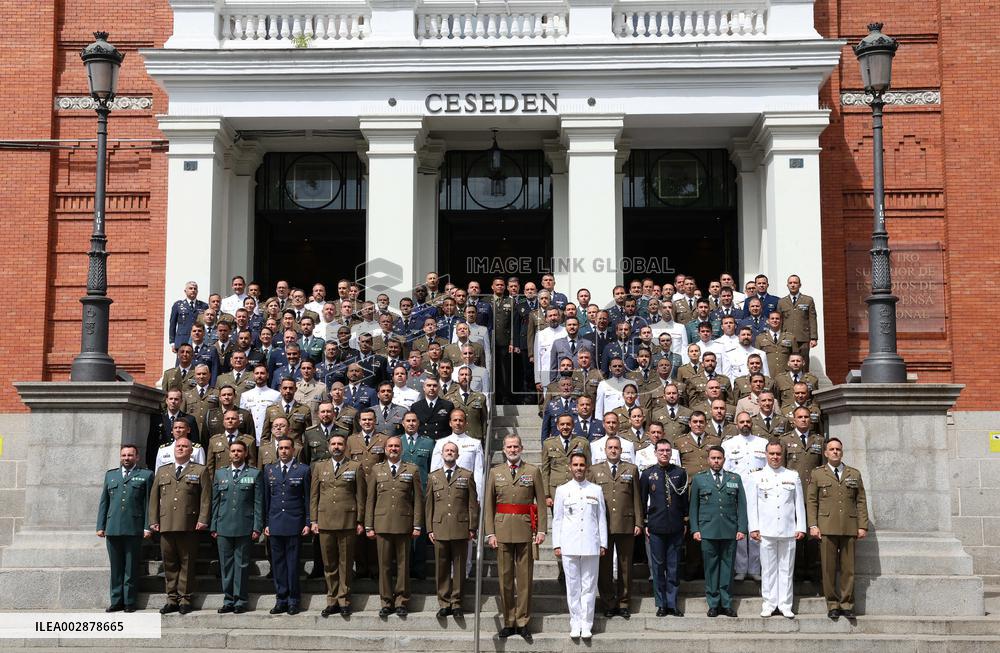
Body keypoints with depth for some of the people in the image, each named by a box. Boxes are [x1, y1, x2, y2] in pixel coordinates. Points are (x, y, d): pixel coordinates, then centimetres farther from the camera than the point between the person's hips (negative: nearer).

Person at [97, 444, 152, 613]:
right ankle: (116, 601, 12)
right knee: (116, 567, 6)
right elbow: (103, 502, 16)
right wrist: (100, 526, 9)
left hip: (134, 529, -3)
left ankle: (130, 602, 6)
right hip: (113, 528, 3)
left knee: (131, 567, 0)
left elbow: (149, 503, 2)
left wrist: (147, 527, -5)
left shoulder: (145, 475, 7)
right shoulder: (110, 475, 18)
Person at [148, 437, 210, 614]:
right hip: (166, 525, 3)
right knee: (169, 564, 6)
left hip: (189, 526, -3)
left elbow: (206, 498, 0)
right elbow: (154, 497, 16)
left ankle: (185, 599, 5)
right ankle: (172, 599, 12)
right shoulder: (162, 472, 19)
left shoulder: (200, 471, 8)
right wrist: (153, 521, 6)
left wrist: (203, 520, -9)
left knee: (187, 563, -1)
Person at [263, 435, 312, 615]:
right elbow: (266, 498, 11)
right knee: (278, 562, 5)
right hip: (275, 524, 3)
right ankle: (281, 599, 12)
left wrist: (308, 523, -3)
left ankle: (294, 600, 7)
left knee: (293, 562, -1)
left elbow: (307, 498, 2)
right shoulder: (269, 470, 10)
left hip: (294, 523, -3)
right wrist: (265, 523, 7)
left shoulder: (303, 470, 1)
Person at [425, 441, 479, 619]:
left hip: (461, 529, -1)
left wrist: (472, 528, -1)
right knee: (441, 568, 2)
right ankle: (444, 604, 10)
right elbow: (428, 504, 12)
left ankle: (456, 604, 9)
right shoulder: (433, 477, 13)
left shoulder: (467, 476, 8)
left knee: (459, 567, 2)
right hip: (439, 529, 1)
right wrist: (429, 529, 4)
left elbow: (473, 503, 5)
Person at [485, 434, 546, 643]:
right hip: (503, 529, 1)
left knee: (525, 577, 1)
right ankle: (508, 622, 12)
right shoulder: (495, 472, 9)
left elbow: (541, 503, 4)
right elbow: (488, 505, 7)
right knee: (505, 577, 4)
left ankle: (523, 623, 8)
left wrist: (541, 530, -4)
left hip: (525, 529, -1)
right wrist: (490, 532, -1)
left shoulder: (533, 471, 6)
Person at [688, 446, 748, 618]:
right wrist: (695, 529, 0)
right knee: (711, 567, 1)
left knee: (727, 567, 3)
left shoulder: (735, 479, 12)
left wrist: (742, 529, 0)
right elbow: (693, 507, 9)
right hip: (708, 532, -1)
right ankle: (713, 604, 9)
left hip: (730, 532, 1)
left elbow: (741, 505, 9)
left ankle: (726, 604, 10)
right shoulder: (698, 479, 10)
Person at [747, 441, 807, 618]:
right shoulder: (757, 477, 7)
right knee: (768, 568, 1)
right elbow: (751, 504, 5)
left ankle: (785, 605, 8)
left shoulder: (793, 476, 11)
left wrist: (801, 527, 3)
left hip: (788, 530, 1)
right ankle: (769, 604, 7)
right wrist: (753, 528, -2)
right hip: (766, 531, -1)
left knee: (786, 569, 3)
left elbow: (799, 503, 10)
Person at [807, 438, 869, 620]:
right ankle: (832, 605, 5)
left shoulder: (854, 474, 15)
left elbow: (861, 501, 12)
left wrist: (863, 526, 3)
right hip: (827, 528, -1)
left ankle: (847, 605, 7)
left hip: (849, 528, 1)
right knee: (829, 568, -2)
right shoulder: (817, 474, 10)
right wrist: (813, 525, -3)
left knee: (848, 569, 0)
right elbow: (811, 501, 7)